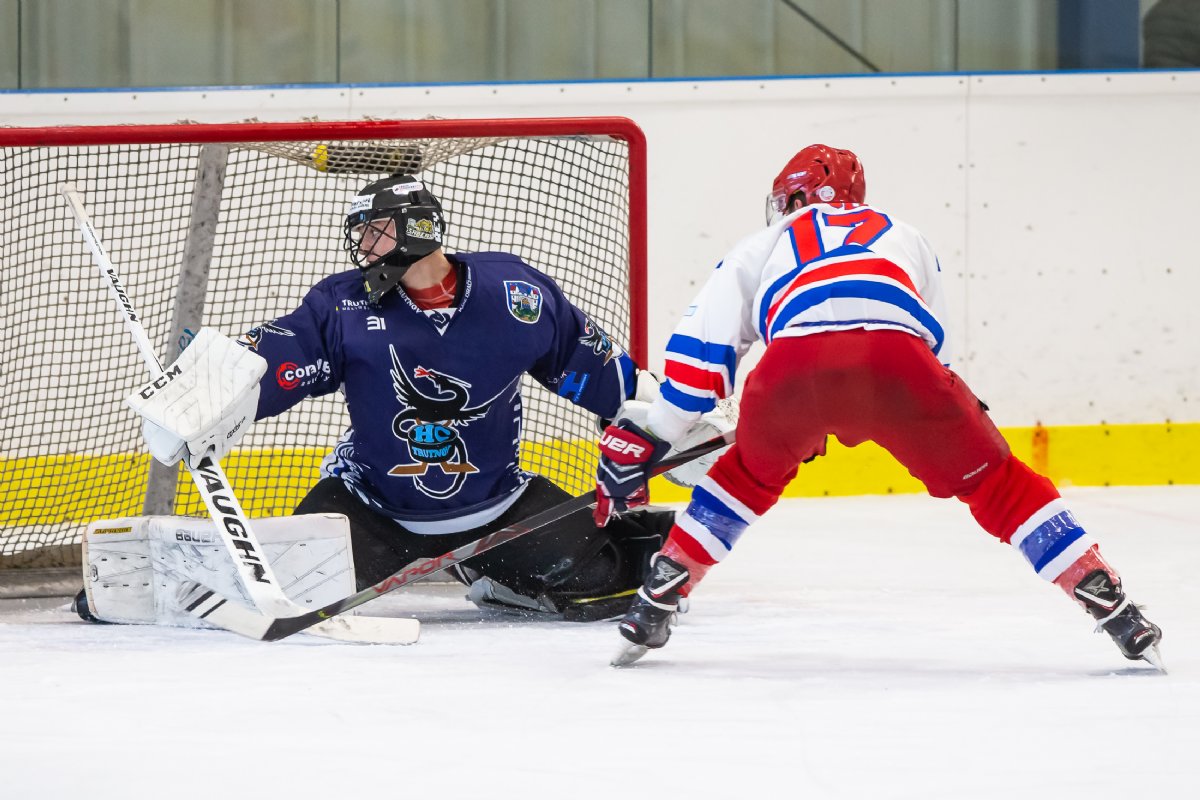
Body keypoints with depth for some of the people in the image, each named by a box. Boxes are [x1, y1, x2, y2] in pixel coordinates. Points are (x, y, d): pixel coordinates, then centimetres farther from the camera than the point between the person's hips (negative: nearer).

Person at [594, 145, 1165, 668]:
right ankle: (1112, 607, 8)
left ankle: (654, 606, 27)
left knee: (749, 475, 31)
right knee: (994, 482, 16)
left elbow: (700, 350, 28)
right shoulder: (905, 237, 41)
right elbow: (931, 341, 41)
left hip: (796, 364, 0)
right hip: (897, 359, 0)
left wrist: (640, 443, 32)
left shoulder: (765, 245, 36)